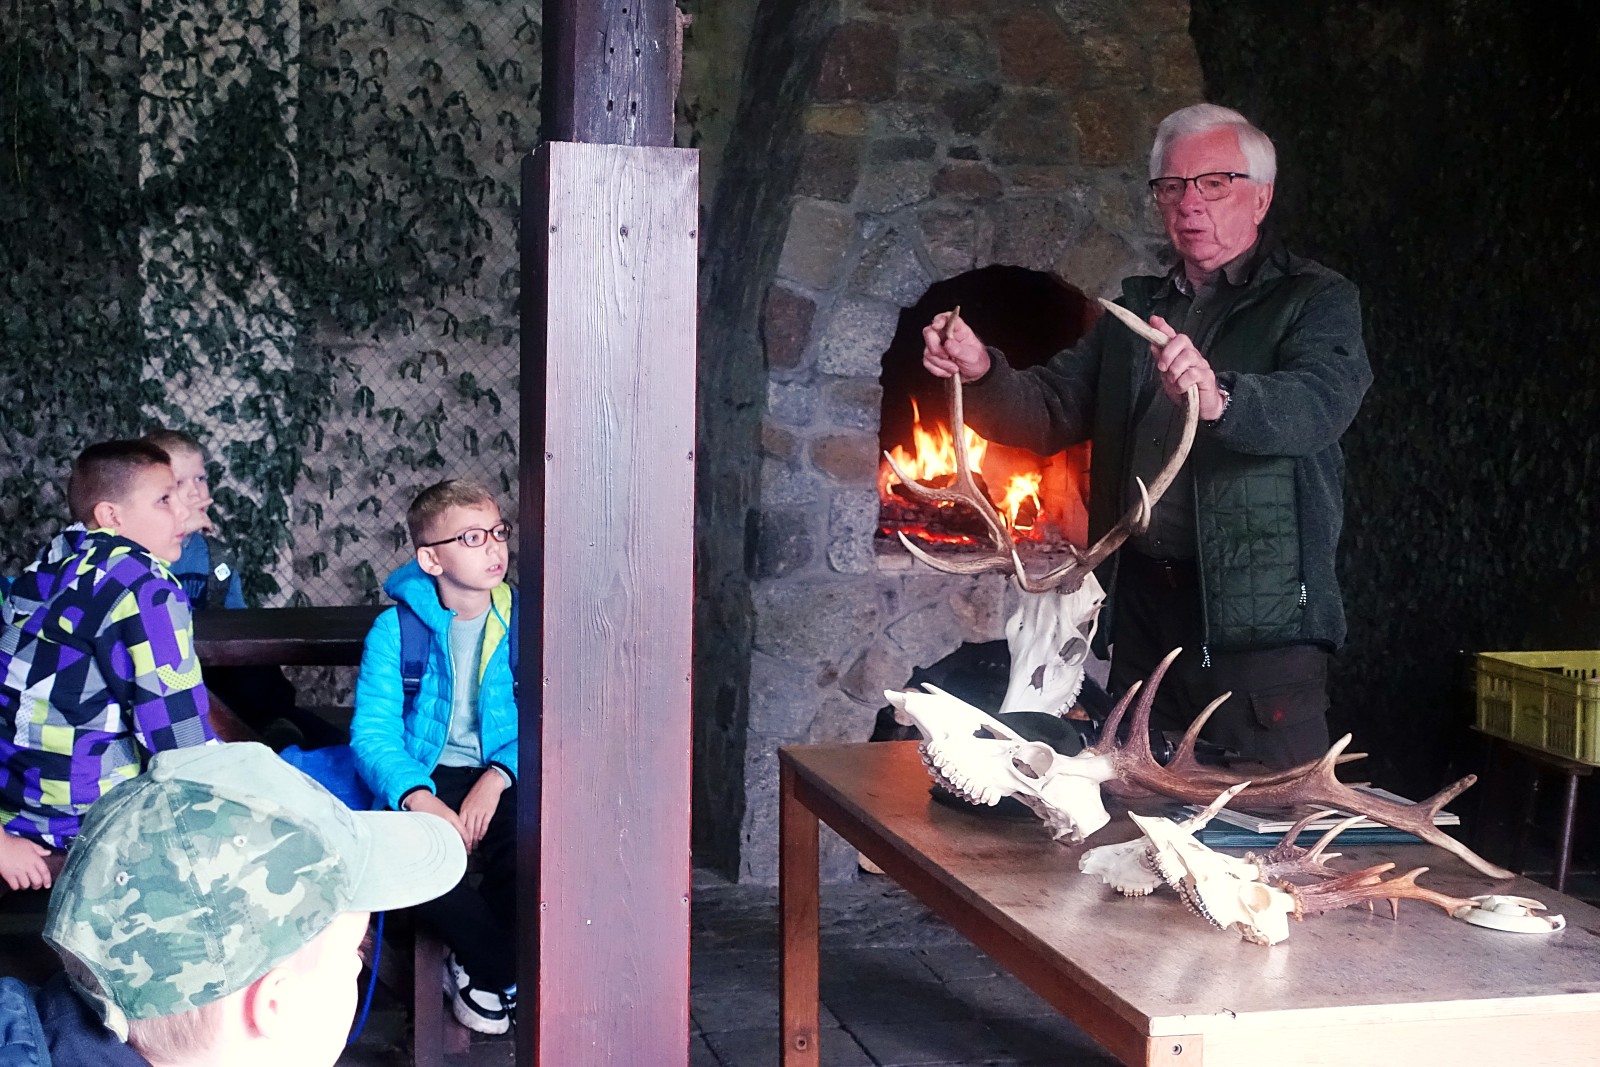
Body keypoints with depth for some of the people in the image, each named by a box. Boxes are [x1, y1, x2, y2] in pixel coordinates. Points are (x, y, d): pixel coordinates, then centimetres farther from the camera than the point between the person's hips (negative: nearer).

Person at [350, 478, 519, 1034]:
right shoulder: (396, 628, -1)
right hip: (427, 778, 0)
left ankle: (475, 967, 0)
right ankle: (502, 970, -7)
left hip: (506, 778, 0)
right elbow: (372, 732, -8)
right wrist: (420, 800, -26)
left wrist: (496, 778, -20)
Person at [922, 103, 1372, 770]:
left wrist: (1219, 398, -40)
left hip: (1257, 618, -5)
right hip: (1140, 608, 6)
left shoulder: (1317, 302, 0)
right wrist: (981, 373, -9)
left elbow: (1318, 404, -20)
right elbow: (1051, 412, 12)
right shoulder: (1136, 308, 20)